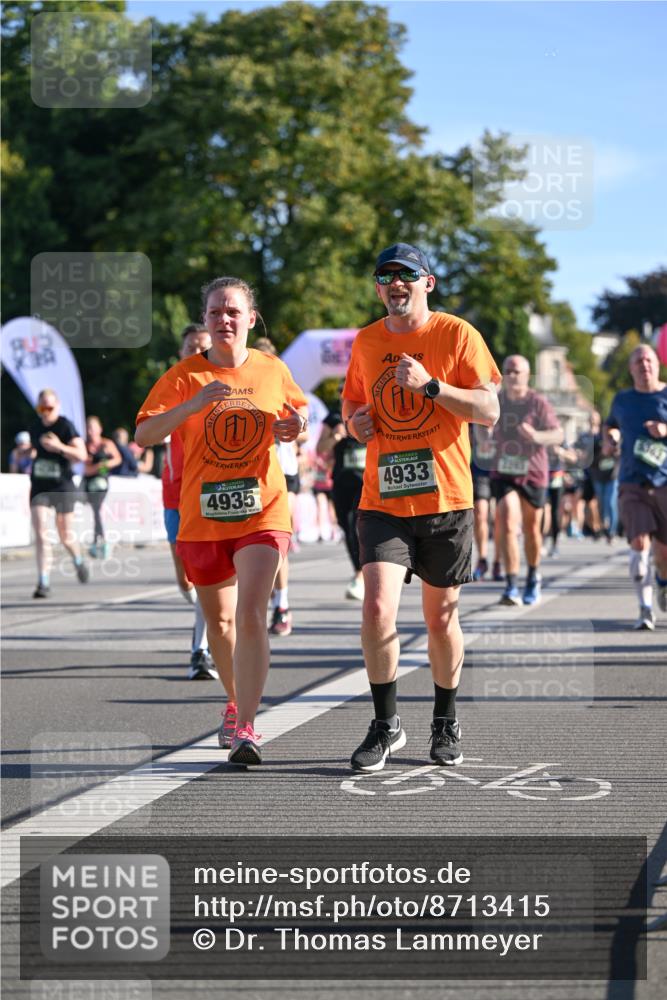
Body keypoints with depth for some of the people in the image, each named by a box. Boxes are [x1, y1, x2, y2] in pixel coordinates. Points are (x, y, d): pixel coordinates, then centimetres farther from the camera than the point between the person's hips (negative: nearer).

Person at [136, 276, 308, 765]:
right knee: (219, 620, 15)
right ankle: (237, 704, 38)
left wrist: (296, 426, -3)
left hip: (262, 511, -1)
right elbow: (143, 435, -11)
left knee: (251, 616, -17)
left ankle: (246, 728, -17)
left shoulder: (273, 370, 3)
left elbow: (298, 413, 21)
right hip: (204, 515, 1)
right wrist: (194, 405, -24)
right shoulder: (184, 376, -2)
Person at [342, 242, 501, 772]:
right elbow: (352, 399, 24)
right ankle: (386, 725, 0)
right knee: (377, 609, -14)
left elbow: (489, 411, -8)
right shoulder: (366, 341, 9)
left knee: (441, 616, 8)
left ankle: (446, 722, 28)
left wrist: (429, 385, -19)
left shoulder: (457, 335, -2)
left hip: (445, 500, -2)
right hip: (382, 501, 2)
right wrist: (355, 420, 1)